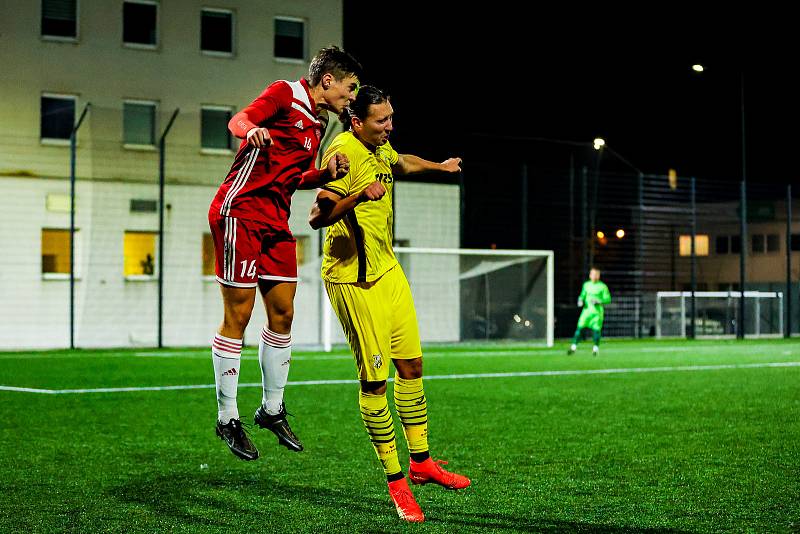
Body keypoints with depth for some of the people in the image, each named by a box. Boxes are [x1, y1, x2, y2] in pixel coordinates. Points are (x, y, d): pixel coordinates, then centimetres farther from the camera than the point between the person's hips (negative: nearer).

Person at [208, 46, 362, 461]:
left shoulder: (315, 126, 18)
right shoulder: (285, 93, -6)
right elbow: (239, 119, -19)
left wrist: (327, 173, 3)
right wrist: (251, 129, -42)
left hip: (275, 223, 9)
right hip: (240, 212, -9)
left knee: (283, 313, 8)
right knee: (238, 315, -5)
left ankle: (272, 409, 21)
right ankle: (227, 418, 4)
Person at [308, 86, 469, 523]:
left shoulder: (380, 147, 9)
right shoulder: (343, 151, -18)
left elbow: (402, 163, 35)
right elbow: (317, 217, -25)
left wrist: (439, 165, 48)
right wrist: (360, 195, -40)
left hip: (387, 269, 9)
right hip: (353, 279, -9)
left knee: (411, 364, 11)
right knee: (374, 380, -4)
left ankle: (420, 462, 23)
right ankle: (395, 480, 5)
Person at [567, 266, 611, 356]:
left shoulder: (603, 286, -4)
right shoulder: (586, 285, 10)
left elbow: (608, 299, -5)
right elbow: (582, 295, 20)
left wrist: (598, 301, -19)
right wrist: (580, 300, -1)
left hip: (597, 311, -3)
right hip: (587, 309, 3)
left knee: (596, 330, -7)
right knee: (579, 327, -7)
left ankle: (596, 348, 9)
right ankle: (573, 347, -3)